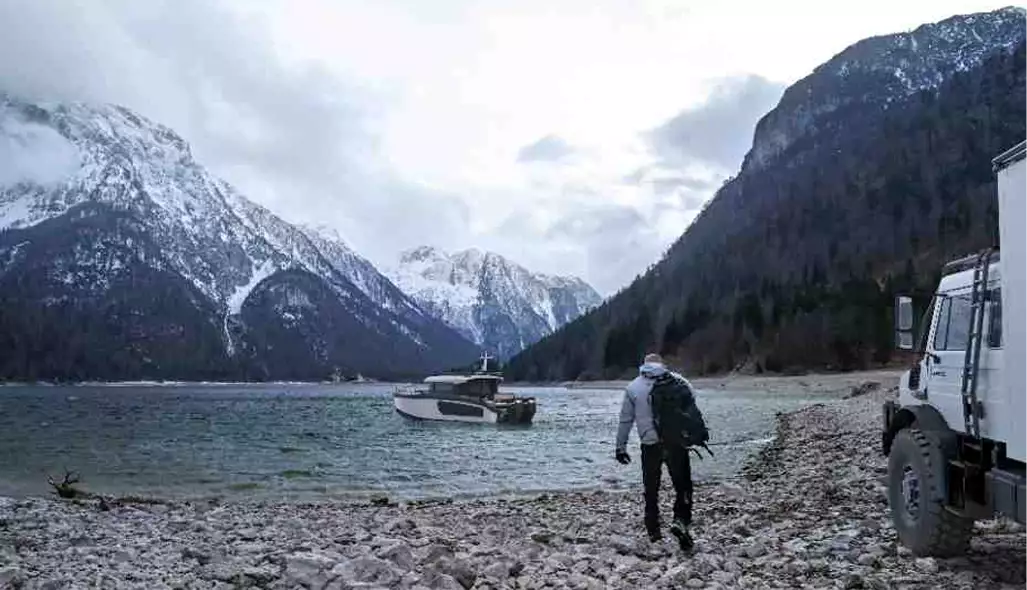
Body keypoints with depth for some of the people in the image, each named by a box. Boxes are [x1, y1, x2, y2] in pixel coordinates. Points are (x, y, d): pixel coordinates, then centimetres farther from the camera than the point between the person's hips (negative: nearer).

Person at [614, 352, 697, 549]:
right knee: (683, 486, 8)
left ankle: (653, 532, 14)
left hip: (650, 445, 1)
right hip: (676, 443, -1)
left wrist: (621, 447, 14)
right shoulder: (678, 381, 6)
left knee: (651, 490, 11)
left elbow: (625, 420, 9)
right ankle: (681, 521, -11)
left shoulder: (632, 387, 9)